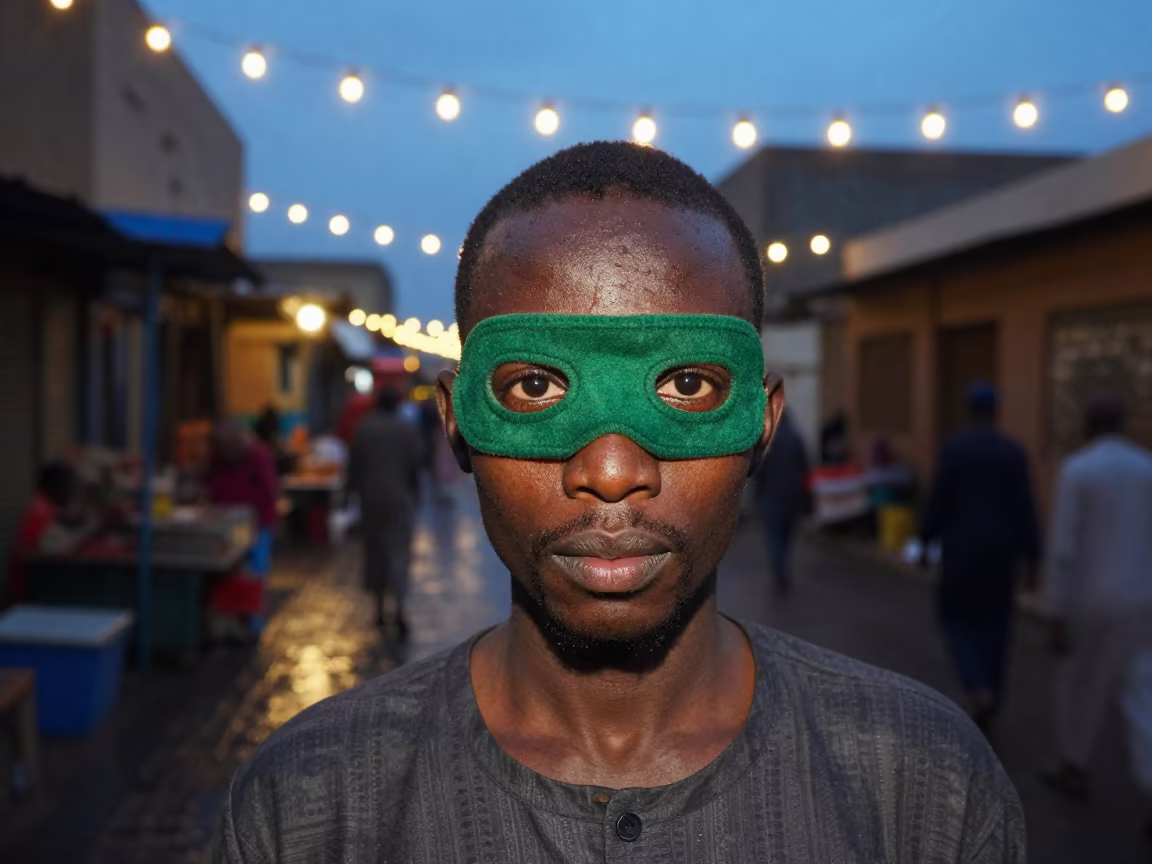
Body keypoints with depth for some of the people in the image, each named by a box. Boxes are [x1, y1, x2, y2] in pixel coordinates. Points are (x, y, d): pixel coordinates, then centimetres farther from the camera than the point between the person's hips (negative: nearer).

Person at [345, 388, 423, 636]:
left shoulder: (363, 428, 0)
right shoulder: (408, 430, -3)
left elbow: (354, 464, 0)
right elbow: (416, 466, -3)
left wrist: (353, 490, 11)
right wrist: (414, 495, 7)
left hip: (371, 498, 2)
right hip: (400, 498, -2)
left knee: (374, 550, 13)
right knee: (398, 551, -3)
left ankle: (381, 609, 19)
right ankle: (399, 608, -21)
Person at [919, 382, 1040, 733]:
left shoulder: (953, 447, -10)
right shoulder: (1014, 452, -4)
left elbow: (938, 500, -11)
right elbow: (1025, 509, -5)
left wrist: (925, 541, 2)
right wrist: (1032, 558, 0)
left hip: (962, 548, -3)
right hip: (1001, 549, 3)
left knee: (956, 616, 14)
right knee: (993, 626, 15)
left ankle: (979, 690, -8)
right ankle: (987, 710, 20)